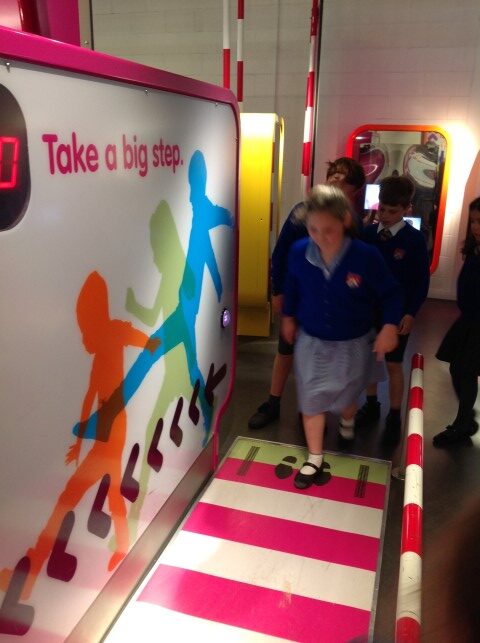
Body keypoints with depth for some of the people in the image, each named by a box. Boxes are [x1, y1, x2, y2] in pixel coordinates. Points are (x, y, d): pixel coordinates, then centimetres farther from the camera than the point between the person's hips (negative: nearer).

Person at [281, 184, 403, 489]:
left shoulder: (366, 256, -25)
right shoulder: (299, 251, -17)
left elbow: (392, 293, -12)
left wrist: (390, 326, -22)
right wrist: (288, 317, 13)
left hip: (352, 344, -1)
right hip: (311, 341, 1)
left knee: (347, 395, 22)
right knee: (311, 399, 7)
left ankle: (347, 421, 59)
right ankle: (315, 458, 27)